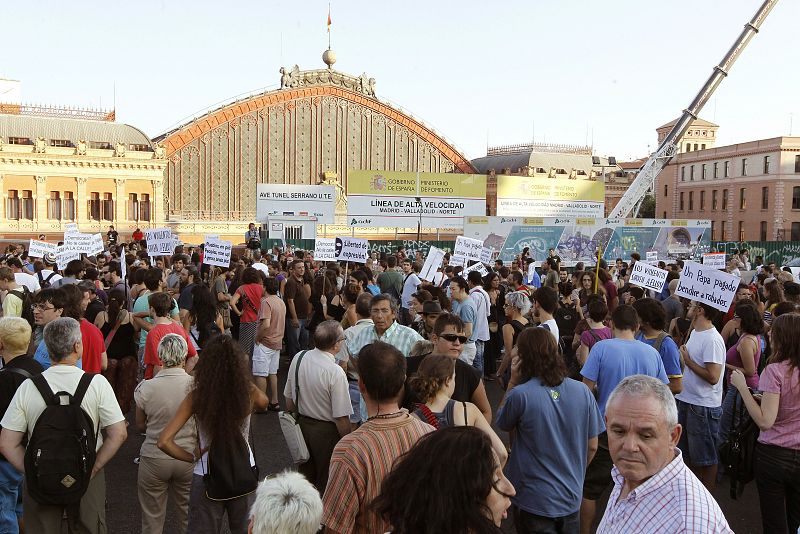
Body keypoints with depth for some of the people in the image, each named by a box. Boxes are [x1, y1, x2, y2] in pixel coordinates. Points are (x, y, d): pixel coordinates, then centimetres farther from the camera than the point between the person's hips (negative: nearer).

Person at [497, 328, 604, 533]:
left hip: (534, 501, -4)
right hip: (572, 498, 4)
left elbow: (503, 424, 0)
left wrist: (513, 382, -3)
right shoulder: (582, 391, -10)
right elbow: (592, 447, 0)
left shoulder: (520, 394, -22)